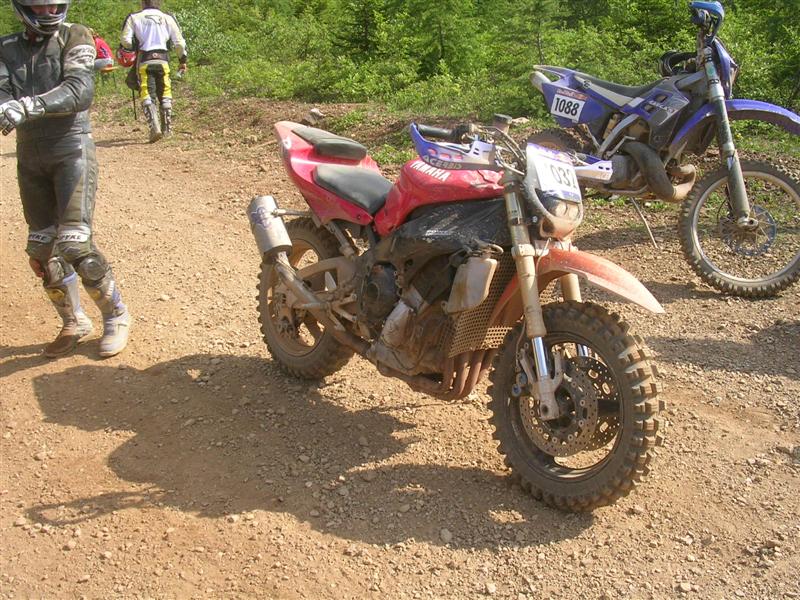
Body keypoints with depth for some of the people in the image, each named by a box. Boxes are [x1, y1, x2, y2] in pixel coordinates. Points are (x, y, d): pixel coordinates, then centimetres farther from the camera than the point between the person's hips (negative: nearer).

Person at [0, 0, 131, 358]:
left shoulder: (74, 37, -4)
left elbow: (80, 91, -20)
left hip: (71, 148, -5)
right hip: (29, 154, 5)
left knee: (75, 244, -15)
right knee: (41, 249, 8)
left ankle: (116, 315, 6)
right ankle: (74, 322, 25)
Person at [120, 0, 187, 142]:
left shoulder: (134, 18, 6)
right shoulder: (168, 18, 11)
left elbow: (126, 40, -3)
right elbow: (179, 42, 7)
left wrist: (128, 49, 18)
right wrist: (183, 60, 18)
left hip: (144, 60, -2)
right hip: (163, 60, 2)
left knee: (147, 95, -2)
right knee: (165, 94, 15)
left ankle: (154, 127, -20)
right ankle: (167, 128, 20)